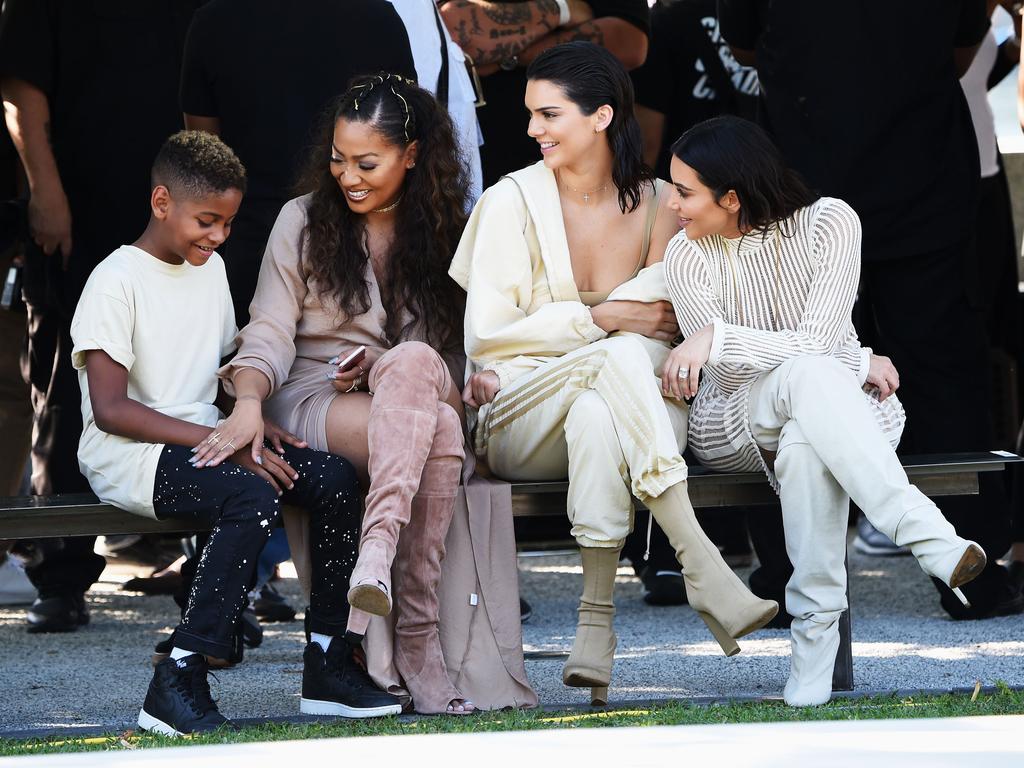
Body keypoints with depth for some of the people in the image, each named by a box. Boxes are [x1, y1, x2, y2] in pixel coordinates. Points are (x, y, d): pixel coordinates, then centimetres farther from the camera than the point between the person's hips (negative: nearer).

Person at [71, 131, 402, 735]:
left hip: (204, 441, 8)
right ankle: (179, 683, -33)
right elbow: (110, 409, -17)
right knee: (255, 495, -33)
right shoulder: (117, 280, -10)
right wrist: (218, 439, -21)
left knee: (334, 477, -13)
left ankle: (329, 663, -5)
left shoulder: (212, 269, 16)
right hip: (129, 456, -8)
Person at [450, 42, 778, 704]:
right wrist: (604, 317, -15)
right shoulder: (513, 202, 1)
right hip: (518, 426, -2)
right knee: (620, 355, -35)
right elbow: (486, 332, -4)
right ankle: (704, 569, -46)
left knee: (596, 415, -38)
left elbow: (662, 317, 7)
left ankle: (597, 619, -44)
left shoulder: (656, 204, 7)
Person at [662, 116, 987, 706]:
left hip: (837, 404, 0)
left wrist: (716, 337, -26)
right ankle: (930, 538, -54)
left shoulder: (829, 222, -10)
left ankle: (815, 640, -46)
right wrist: (856, 364, -16)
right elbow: (728, 371, -13)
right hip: (737, 423, 0)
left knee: (805, 450, -41)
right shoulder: (688, 256, -5)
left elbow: (820, 341, -19)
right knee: (807, 374, -38)